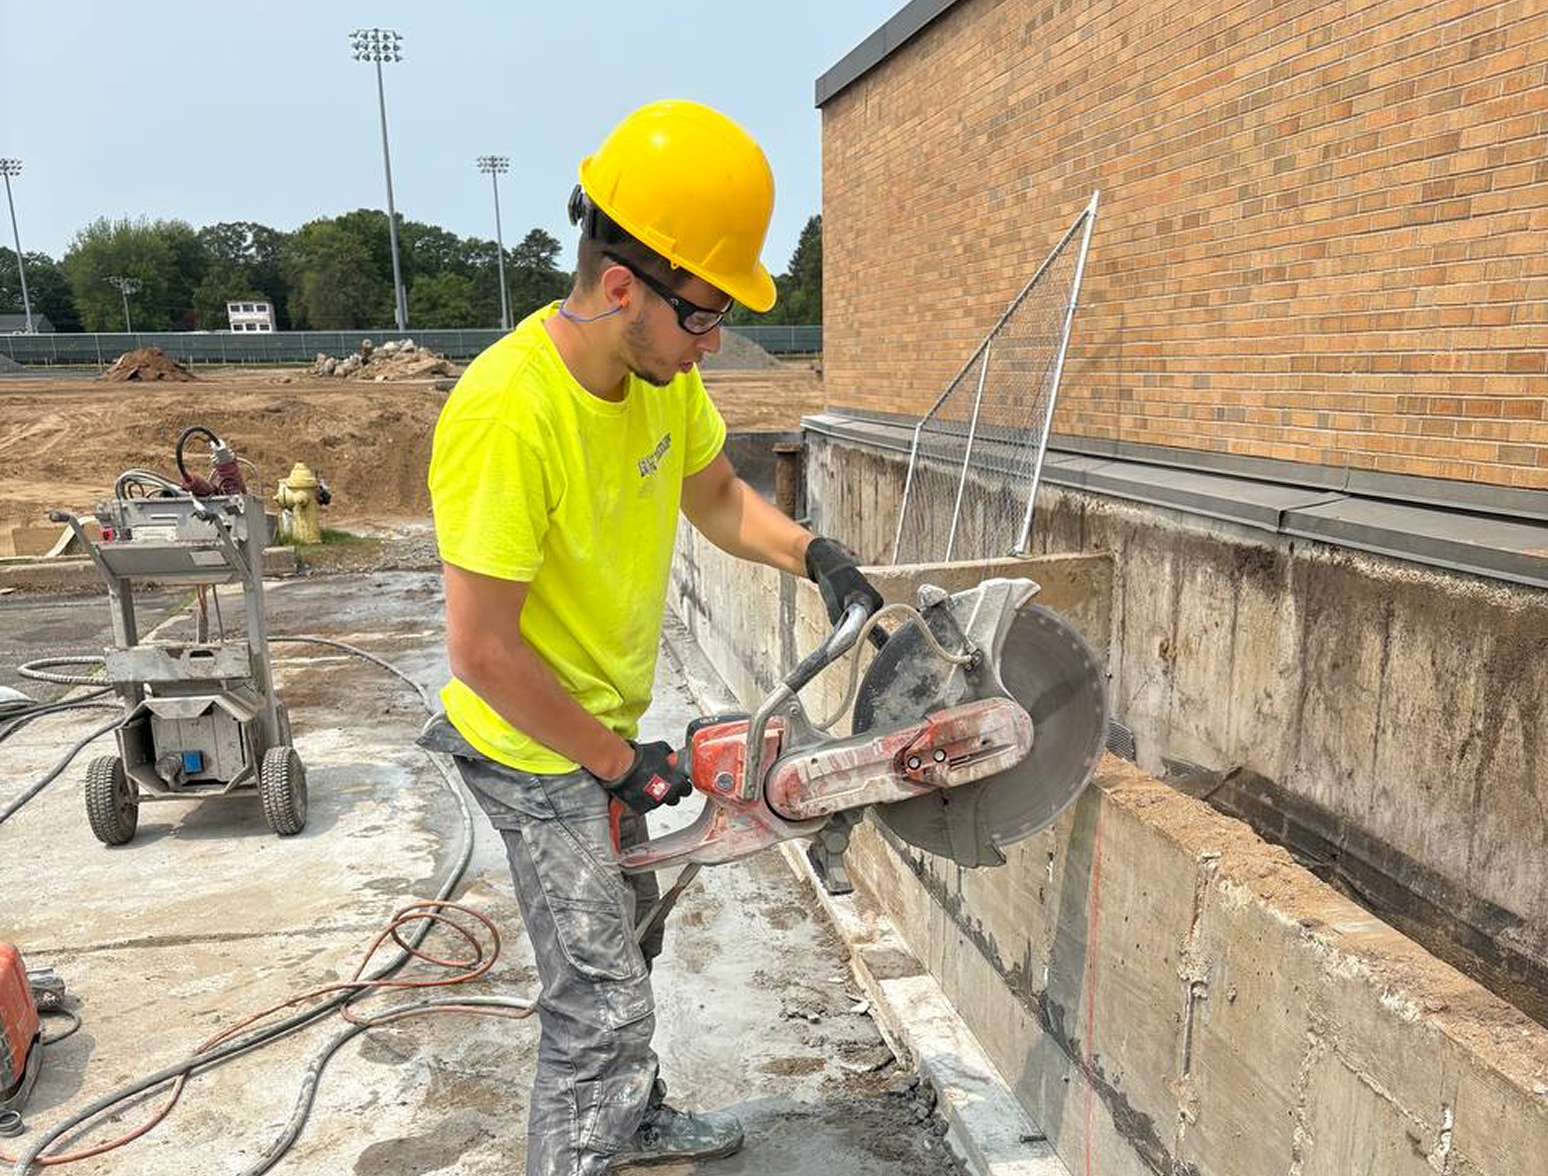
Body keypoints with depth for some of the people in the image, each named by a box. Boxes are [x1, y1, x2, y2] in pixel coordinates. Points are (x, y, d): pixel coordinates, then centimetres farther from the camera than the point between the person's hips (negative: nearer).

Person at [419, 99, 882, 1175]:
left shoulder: (663, 366, -9)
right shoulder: (509, 416, -34)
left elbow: (716, 496, 7)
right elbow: (482, 651, -29)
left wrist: (814, 556, -10)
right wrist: (618, 764, -19)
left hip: (609, 725, 9)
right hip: (536, 751, -9)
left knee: (623, 940, 26)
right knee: (605, 1003, 0)